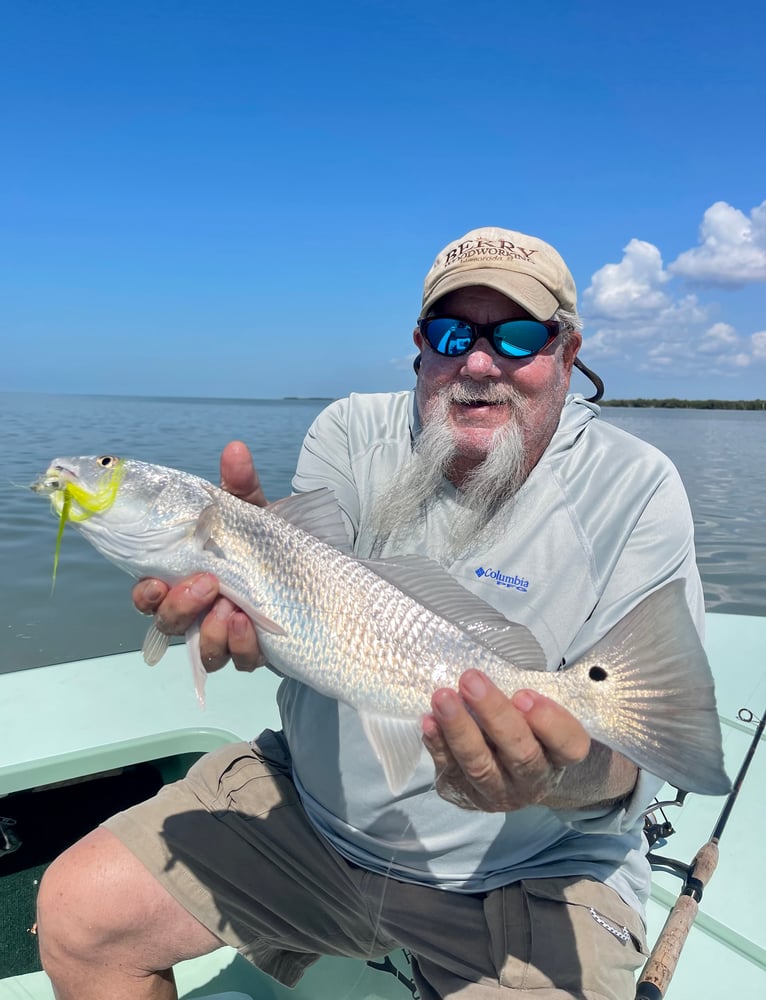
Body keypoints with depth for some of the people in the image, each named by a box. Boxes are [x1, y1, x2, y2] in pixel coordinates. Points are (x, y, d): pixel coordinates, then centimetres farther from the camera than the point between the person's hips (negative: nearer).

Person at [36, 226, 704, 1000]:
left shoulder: (638, 492, -12)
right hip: (308, 810, 3)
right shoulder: (353, 431, -3)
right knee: (78, 907, -4)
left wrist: (569, 775, -42)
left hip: (526, 876, -1)